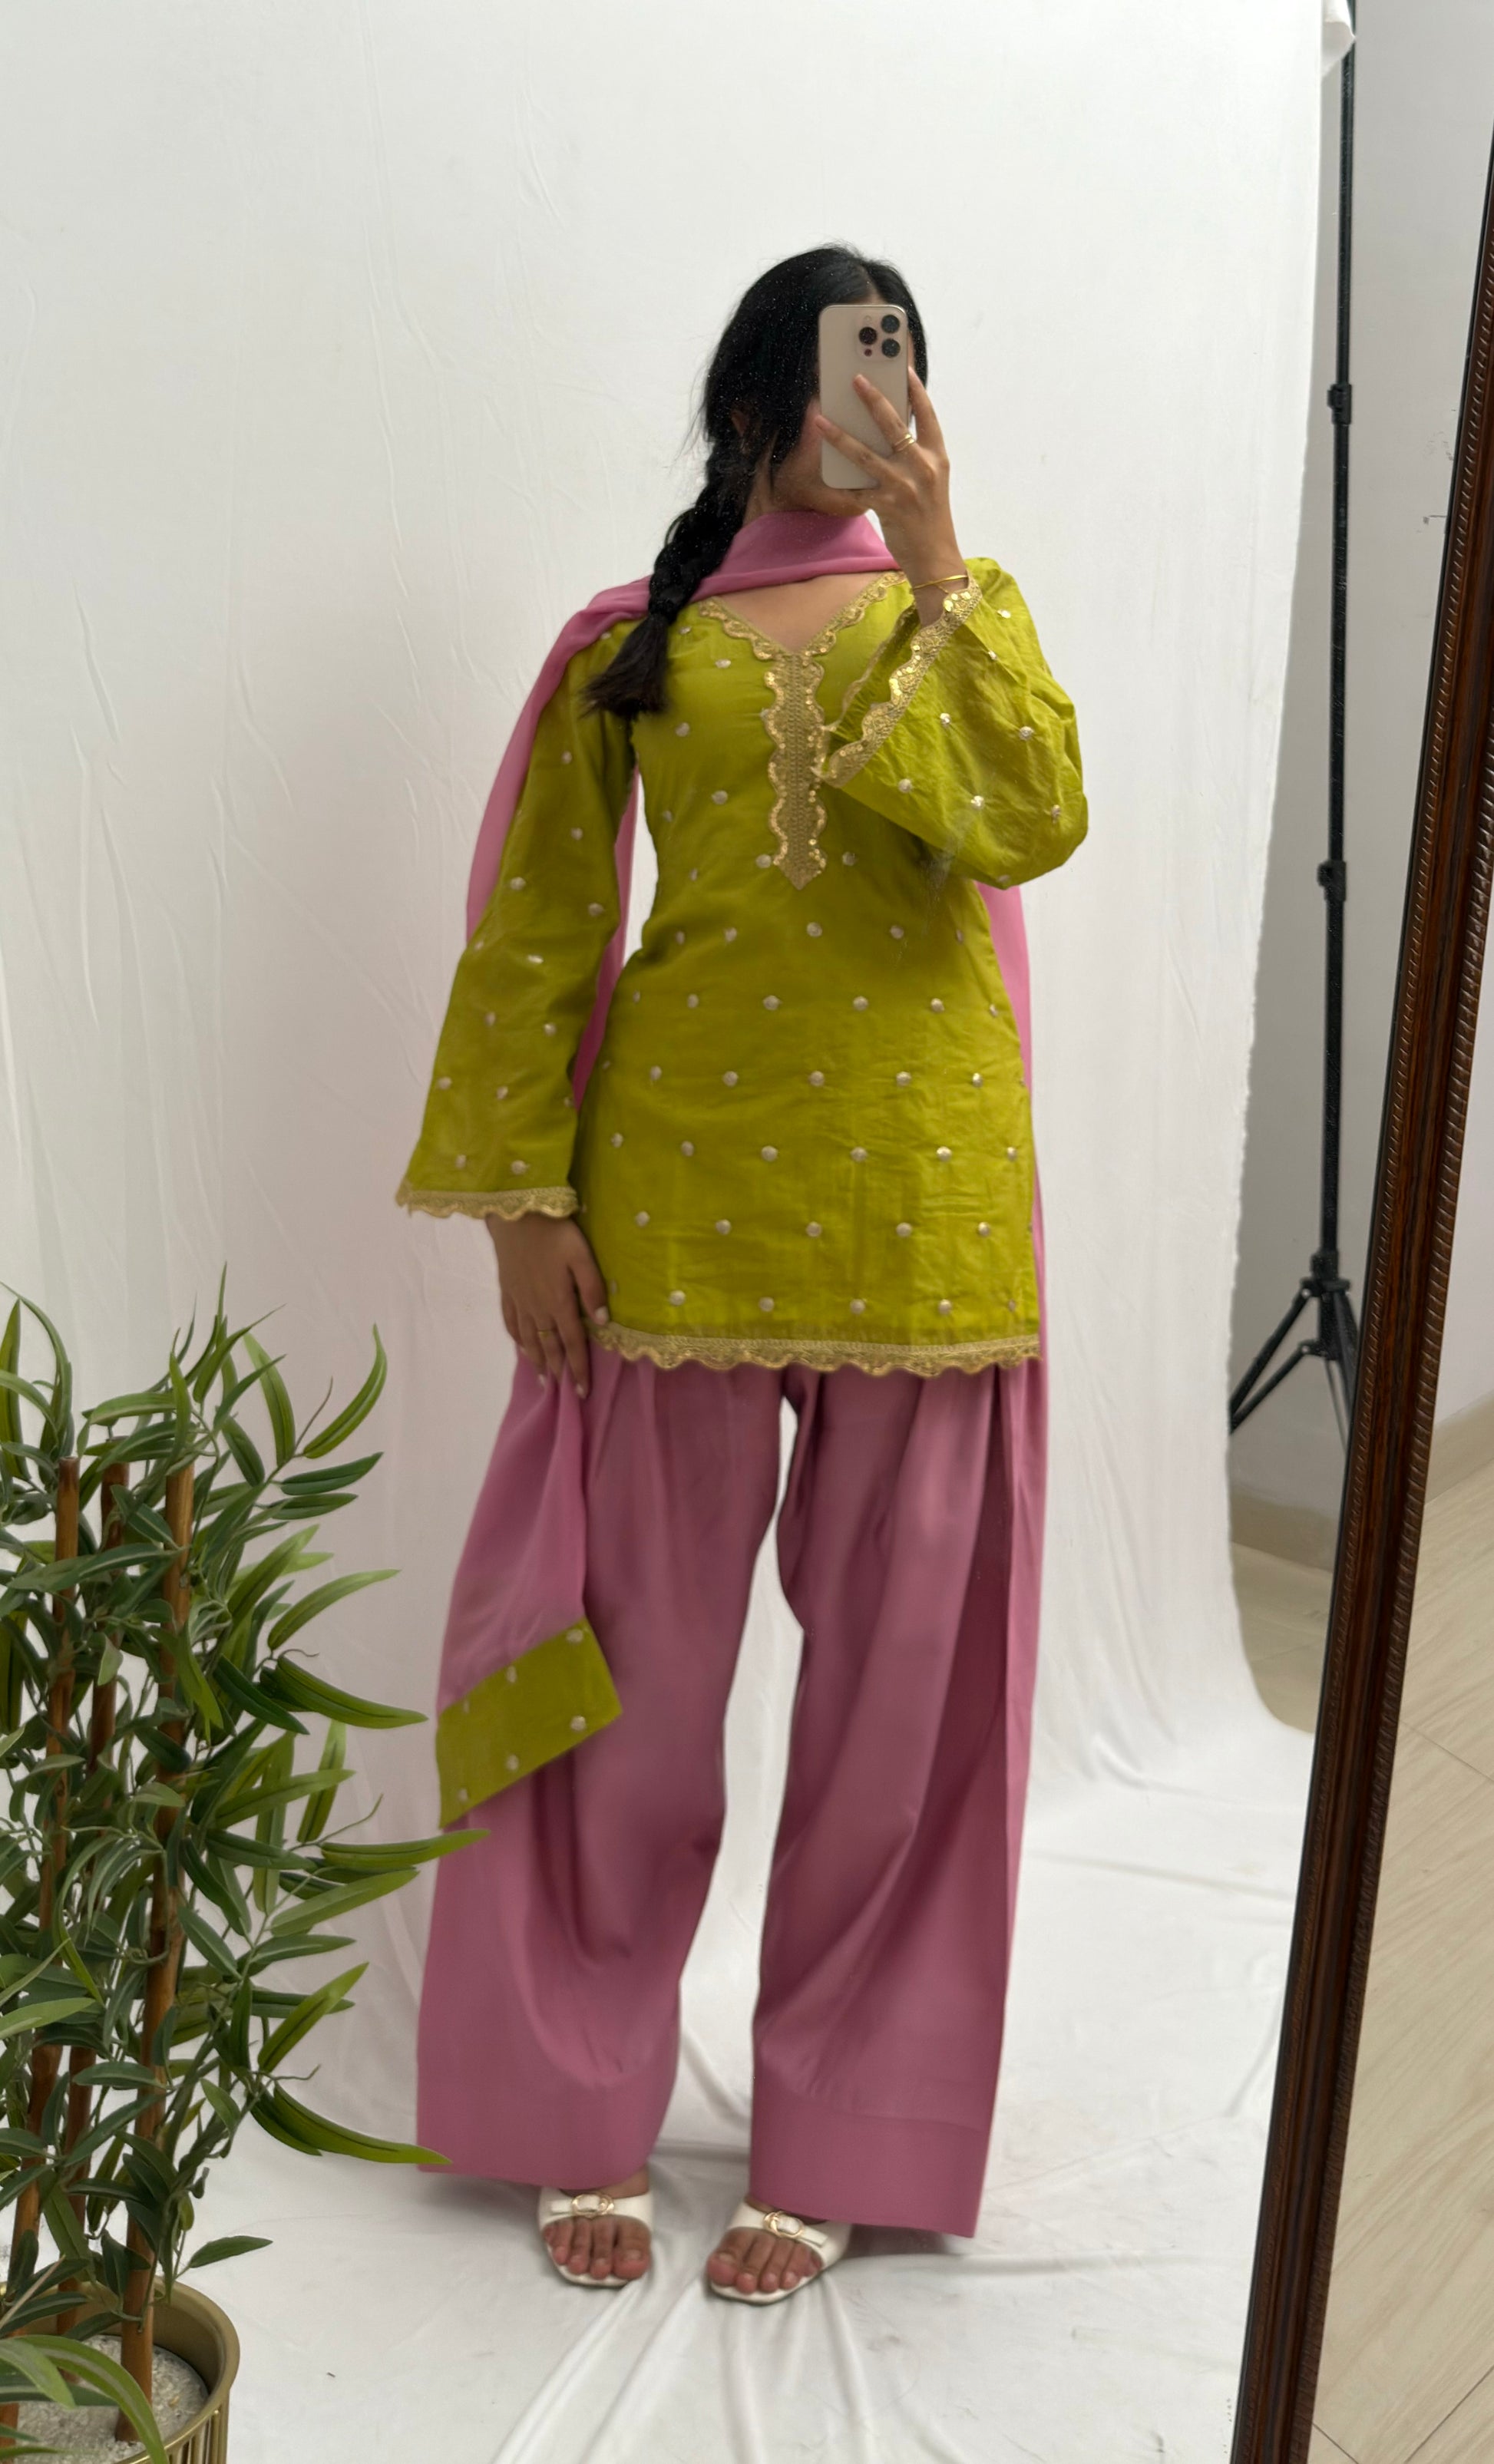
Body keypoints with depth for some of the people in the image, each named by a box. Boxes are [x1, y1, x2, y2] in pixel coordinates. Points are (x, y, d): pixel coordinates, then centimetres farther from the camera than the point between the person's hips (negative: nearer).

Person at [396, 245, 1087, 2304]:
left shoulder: (963, 606, 12)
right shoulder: (635, 644, 9)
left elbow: (1034, 821, -8)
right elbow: (540, 926, 5)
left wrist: (934, 572, -9)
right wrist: (524, 1195, -3)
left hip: (917, 1192, 1)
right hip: (682, 1182, -1)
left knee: (895, 1667, 5)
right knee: (640, 1656, 5)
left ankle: (835, 2146, 22)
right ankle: (584, 2114, 24)